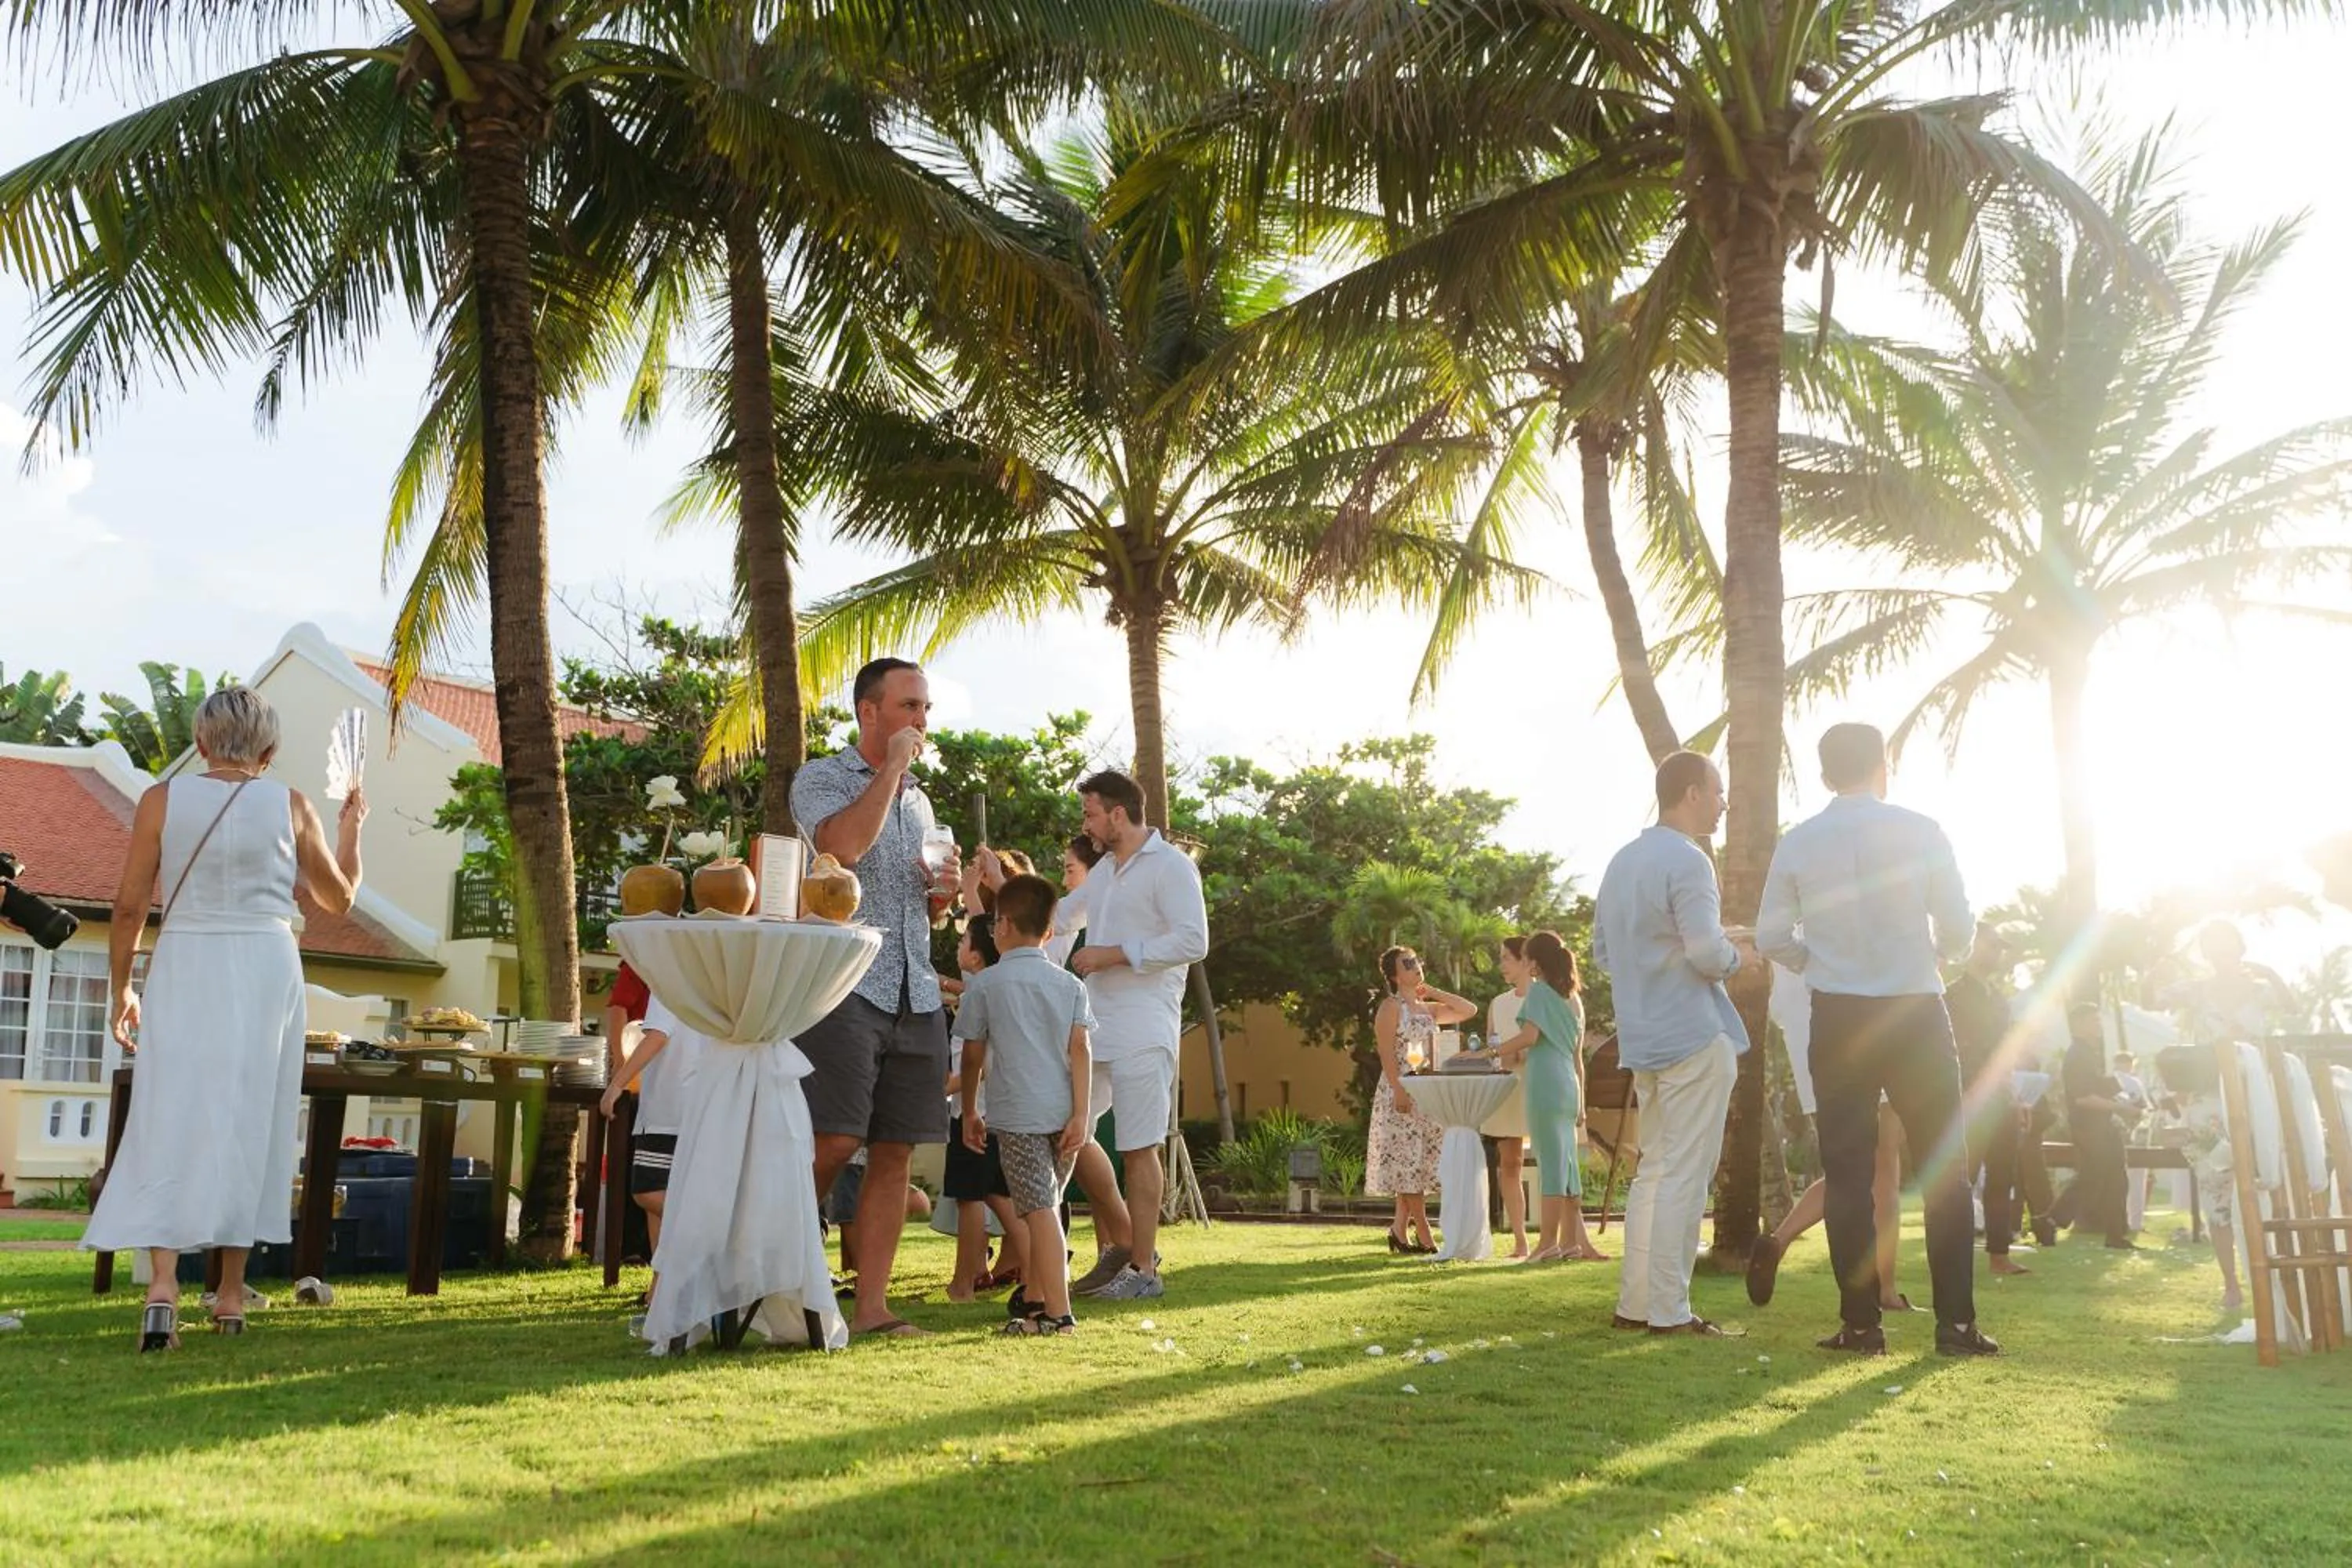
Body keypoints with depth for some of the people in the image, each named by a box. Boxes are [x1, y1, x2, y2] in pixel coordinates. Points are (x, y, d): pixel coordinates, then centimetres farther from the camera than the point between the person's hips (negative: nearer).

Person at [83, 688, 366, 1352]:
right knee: (247, 1123, 7)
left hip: (184, 970, 0)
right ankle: (232, 1294, 13)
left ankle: (163, 1282, -13)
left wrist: (122, 988, 12)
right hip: (266, 972, 0)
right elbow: (338, 898, 13)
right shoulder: (290, 805, 1)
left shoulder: (163, 799, 0)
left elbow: (130, 906, 1)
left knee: (171, 1119, 2)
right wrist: (350, 828, 27)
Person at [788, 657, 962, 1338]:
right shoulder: (821, 779, 2)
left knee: (894, 1154, 3)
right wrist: (893, 766, -10)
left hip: (915, 994, 6)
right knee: (833, 1144, -13)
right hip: (845, 986, -6)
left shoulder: (918, 800, 22)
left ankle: (872, 1307, 7)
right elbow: (843, 845, -20)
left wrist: (945, 890, 7)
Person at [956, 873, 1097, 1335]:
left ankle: (1058, 1311, -16)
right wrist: (1080, 1114, -2)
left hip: (1017, 1114, -5)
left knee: (1039, 1210, -9)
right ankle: (1034, 1297, 26)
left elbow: (973, 1054, 5)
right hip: (1063, 1112, 5)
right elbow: (1079, 1050, 0)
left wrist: (970, 1112, 16)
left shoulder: (985, 983, 0)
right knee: (1046, 1205, 17)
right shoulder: (1069, 984, 9)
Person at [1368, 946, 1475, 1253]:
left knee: (1419, 1163, 6)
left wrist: (1432, 993, 13)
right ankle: (1425, 1238, -7)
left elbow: (1470, 1010, 16)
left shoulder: (1428, 1009, 17)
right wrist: (1399, 1091, -22)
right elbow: (1387, 1055, -12)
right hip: (1401, 1092, -7)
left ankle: (1400, 1229, 12)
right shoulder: (1390, 1007, -4)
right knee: (1408, 1160, -7)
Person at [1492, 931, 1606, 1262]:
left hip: (1545, 1084, -8)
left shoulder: (1539, 990, -4)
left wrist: (1491, 1052, -6)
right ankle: (1573, 1240, 9)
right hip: (1568, 1084, 8)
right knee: (1566, 1161, 9)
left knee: (1551, 1160, -7)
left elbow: (1529, 1035, -15)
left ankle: (1549, 1242, -5)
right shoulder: (1573, 996, 19)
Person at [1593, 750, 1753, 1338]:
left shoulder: (1621, 862, 14)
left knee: (1653, 1169, 14)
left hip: (1643, 1040, 9)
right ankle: (1669, 1310, -2)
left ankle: (1635, 1302, 16)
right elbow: (1707, 953, -20)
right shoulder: (1687, 861, -13)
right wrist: (1739, 954, 0)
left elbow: (1602, 952, 19)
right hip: (1694, 1036, -9)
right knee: (1685, 1178, -4)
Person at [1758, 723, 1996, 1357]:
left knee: (1847, 1172, 7)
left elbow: (1772, 938, 1)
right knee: (1945, 1169, 9)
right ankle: (1956, 1323, 7)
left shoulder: (1797, 844, -2)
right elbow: (1960, 932, -4)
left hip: (1838, 1019, 1)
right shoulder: (1920, 833, -7)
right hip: (1917, 1013, -1)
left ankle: (1861, 1323, 8)